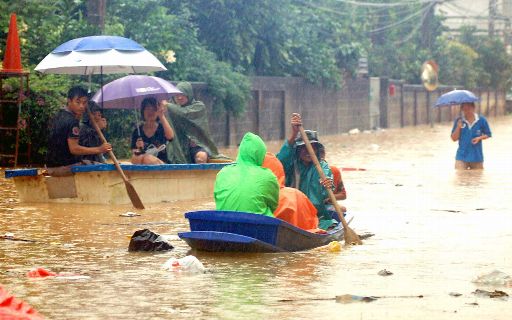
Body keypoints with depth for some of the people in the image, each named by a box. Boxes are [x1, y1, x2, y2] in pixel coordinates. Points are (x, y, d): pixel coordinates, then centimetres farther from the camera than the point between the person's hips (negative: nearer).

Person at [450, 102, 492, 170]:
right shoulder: (459, 121, 0)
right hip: (461, 157, 0)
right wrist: (458, 127, -15)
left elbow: (488, 134, 8)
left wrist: (479, 138, -11)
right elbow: (454, 138, 1)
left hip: (477, 157, 0)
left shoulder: (481, 120, -2)